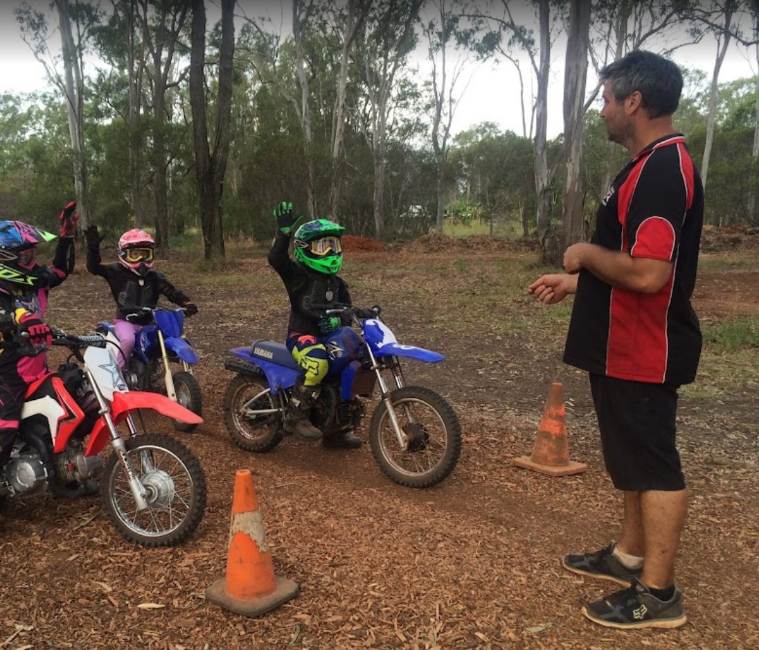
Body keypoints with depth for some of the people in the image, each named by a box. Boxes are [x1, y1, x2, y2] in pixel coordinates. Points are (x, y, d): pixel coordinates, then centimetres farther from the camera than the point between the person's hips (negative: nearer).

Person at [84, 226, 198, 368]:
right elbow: (94, 267, -9)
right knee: (128, 340, -35)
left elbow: (171, 291, 0)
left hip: (148, 323, 4)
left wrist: (187, 303, -20)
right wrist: (93, 248, -27)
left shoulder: (155, 278, 8)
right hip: (125, 320, -4)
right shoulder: (118, 271, 0)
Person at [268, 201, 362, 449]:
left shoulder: (335, 282, 15)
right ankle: (295, 416, -21)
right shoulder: (297, 273, -6)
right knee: (318, 362, -38)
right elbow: (275, 259, -25)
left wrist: (339, 319, -16)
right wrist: (284, 232, -36)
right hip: (302, 335, -8)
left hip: (329, 336, 8)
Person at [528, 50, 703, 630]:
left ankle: (658, 593, 15)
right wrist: (576, 282, 18)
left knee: (653, 465, 1)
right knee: (635, 457, 19)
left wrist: (586, 254, -16)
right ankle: (630, 555, 35)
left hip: (644, 352, -11)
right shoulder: (653, 165, 13)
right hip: (627, 346, 11)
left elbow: (647, 274, -31)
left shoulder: (663, 171, -21)